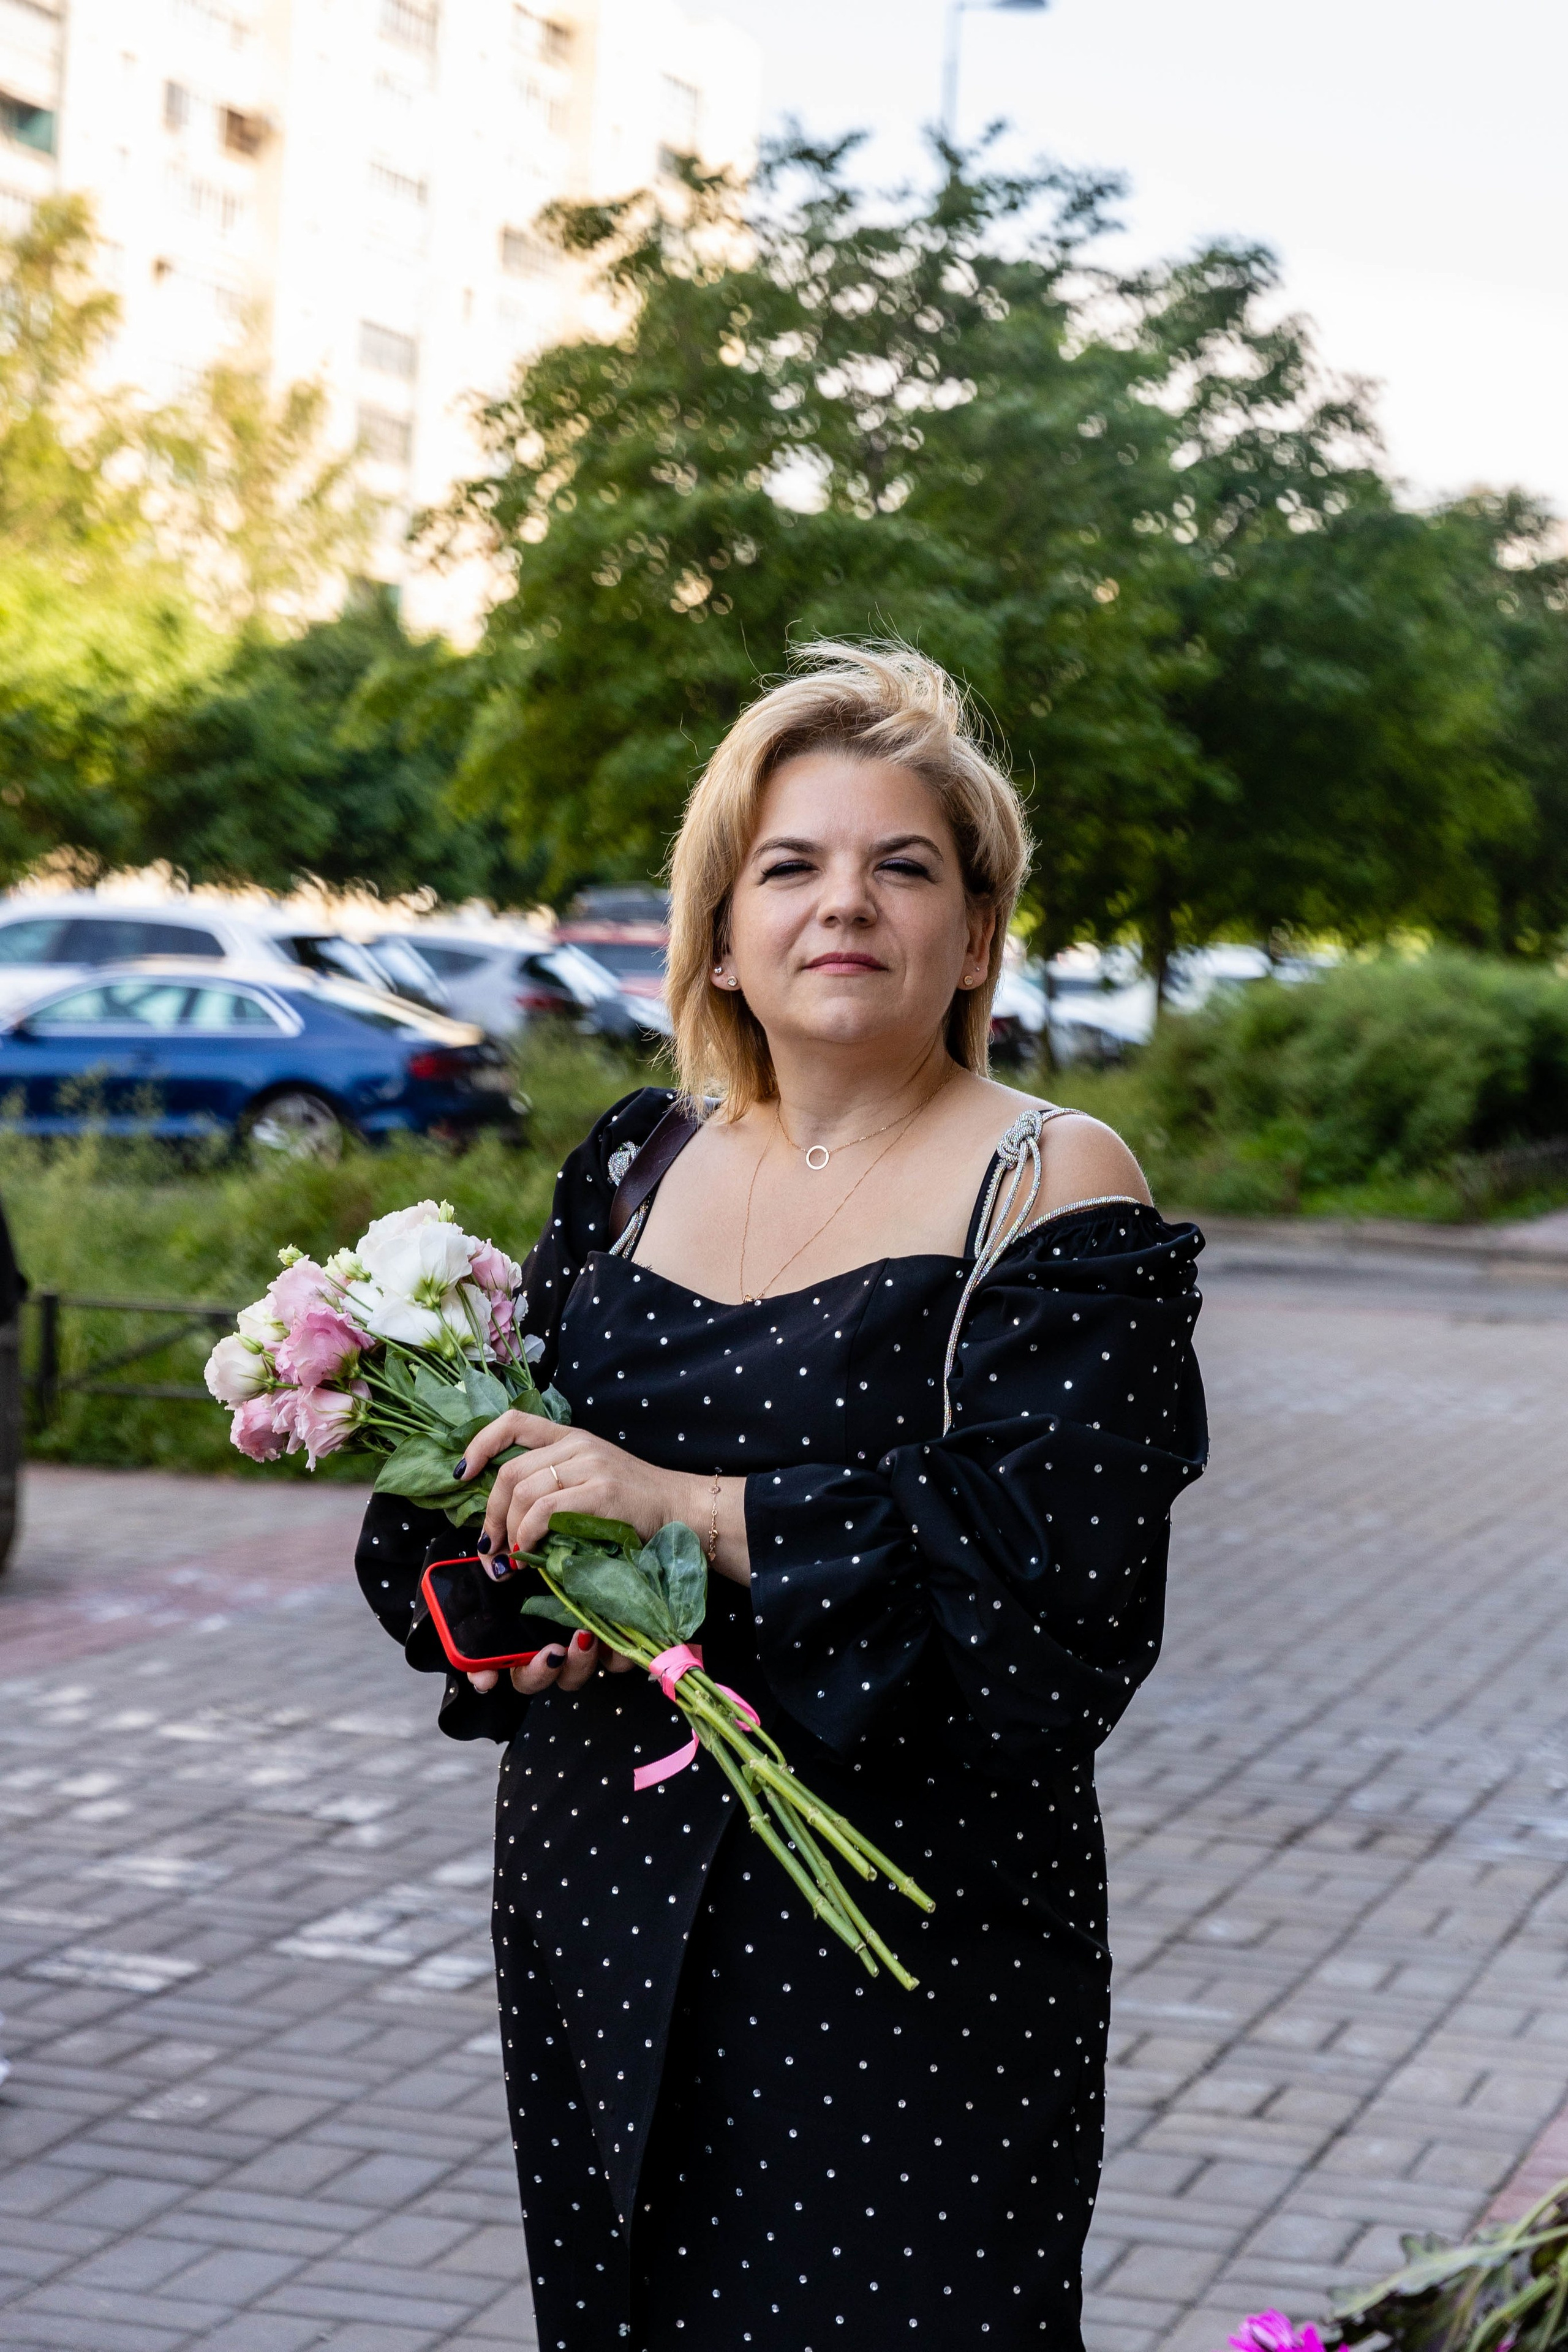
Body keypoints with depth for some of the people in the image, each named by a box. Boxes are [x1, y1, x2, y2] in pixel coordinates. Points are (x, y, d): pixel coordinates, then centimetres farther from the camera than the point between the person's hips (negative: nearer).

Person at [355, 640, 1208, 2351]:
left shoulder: (1050, 1189, -7)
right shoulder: (639, 1163, 9)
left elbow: (1054, 1567, -18)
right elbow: (472, 1461, 12)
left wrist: (682, 1506, -21)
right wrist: (511, 1602, -11)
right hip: (601, 1895, 5)